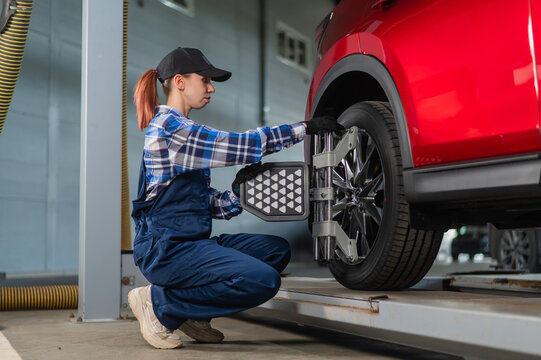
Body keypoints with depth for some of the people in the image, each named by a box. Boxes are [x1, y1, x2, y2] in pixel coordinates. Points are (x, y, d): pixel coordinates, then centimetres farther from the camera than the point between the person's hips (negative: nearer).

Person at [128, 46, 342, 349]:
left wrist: (238, 192, -3)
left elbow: (208, 204, 16)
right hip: (165, 249, -10)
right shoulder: (168, 126, -11)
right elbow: (238, 146, -18)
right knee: (264, 280, -23)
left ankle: (192, 313, 5)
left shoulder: (184, 132, 20)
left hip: (191, 242, 10)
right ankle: (158, 304, -7)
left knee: (277, 250, 1)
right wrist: (305, 128, -13)